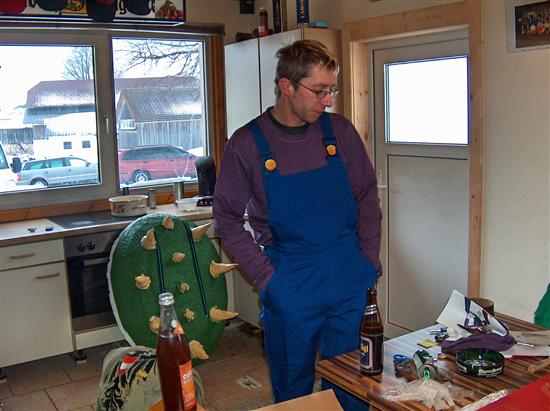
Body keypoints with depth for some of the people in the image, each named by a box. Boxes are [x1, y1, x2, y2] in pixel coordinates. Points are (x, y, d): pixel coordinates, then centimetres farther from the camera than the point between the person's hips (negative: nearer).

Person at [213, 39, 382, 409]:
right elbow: (228, 218, -3)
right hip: (290, 285, -2)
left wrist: (371, 261, 1)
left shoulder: (340, 131, 0)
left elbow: (367, 199, 8)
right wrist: (265, 275, -9)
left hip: (351, 279, 2)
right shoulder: (247, 143, -7)